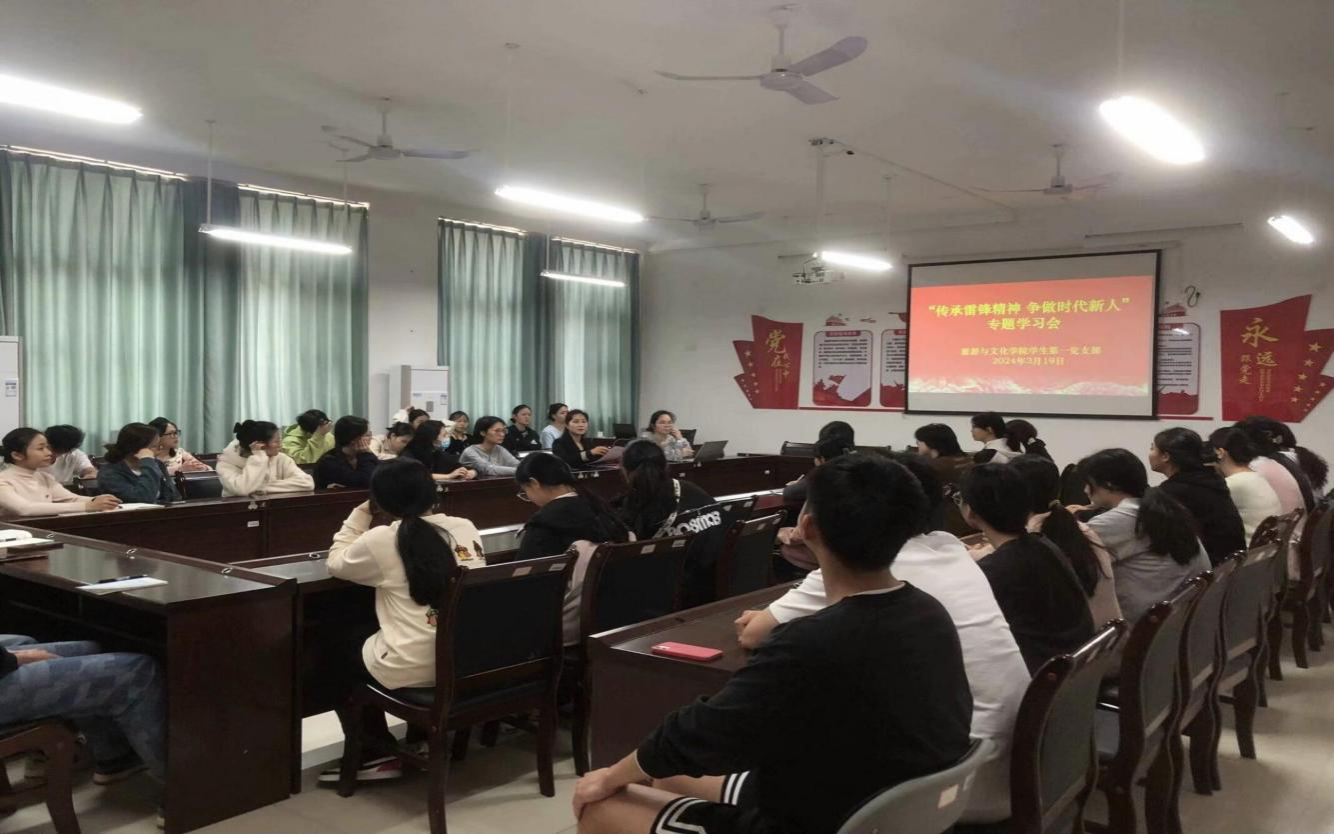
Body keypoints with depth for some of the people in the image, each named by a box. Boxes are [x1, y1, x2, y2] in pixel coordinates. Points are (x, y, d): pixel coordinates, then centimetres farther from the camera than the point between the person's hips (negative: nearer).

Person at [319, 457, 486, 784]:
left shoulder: (380, 540, -9)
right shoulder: (467, 528, 3)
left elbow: (336, 562, 12)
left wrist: (362, 512, 16)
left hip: (414, 670, -5)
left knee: (343, 655, 27)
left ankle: (377, 755, 25)